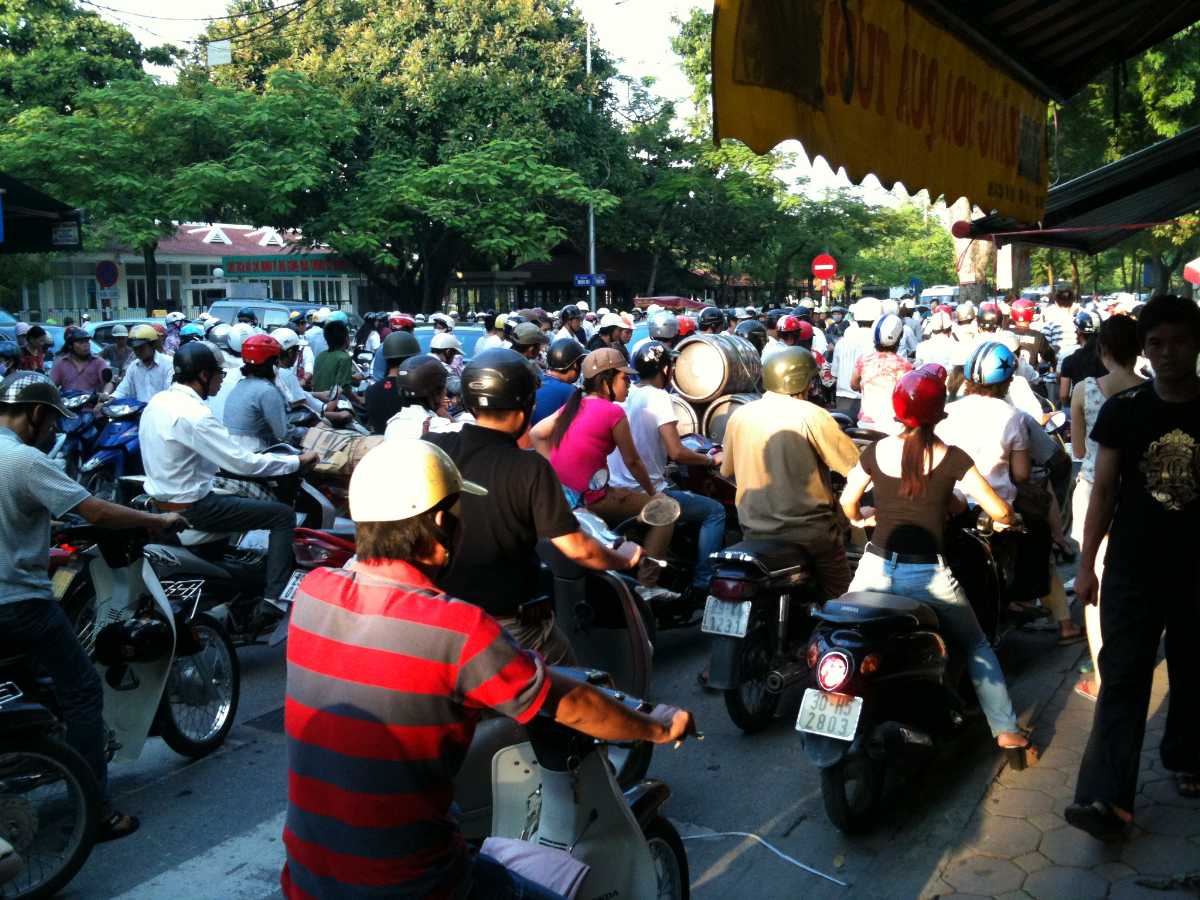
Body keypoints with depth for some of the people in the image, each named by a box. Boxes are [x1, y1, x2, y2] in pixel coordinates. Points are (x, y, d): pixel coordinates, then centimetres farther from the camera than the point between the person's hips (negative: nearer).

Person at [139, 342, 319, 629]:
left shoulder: (158, 401, 4)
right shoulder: (193, 414, -24)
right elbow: (243, 463, -24)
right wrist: (298, 462, -14)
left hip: (161, 498, 10)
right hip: (188, 509, -10)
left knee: (244, 496, 31)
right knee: (283, 515, -6)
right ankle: (272, 602, -13)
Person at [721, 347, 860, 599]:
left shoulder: (740, 415, 2)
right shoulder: (811, 416, -12)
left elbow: (726, 470, 15)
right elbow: (855, 467, -11)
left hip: (755, 532, 4)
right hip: (808, 531, -4)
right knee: (839, 596, 15)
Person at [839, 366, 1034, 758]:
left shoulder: (876, 451, 3)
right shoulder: (951, 457, -5)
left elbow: (848, 502, 15)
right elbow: (999, 511, -5)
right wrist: (1007, 518, 18)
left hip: (875, 569, 2)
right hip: (927, 577, -2)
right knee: (977, 646, 21)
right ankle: (1006, 730, 21)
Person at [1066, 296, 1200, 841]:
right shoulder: (1122, 411, -2)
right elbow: (1103, 490, 1)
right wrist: (1086, 564, -1)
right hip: (1133, 569, -1)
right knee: (1122, 679, -4)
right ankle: (1106, 798, -5)